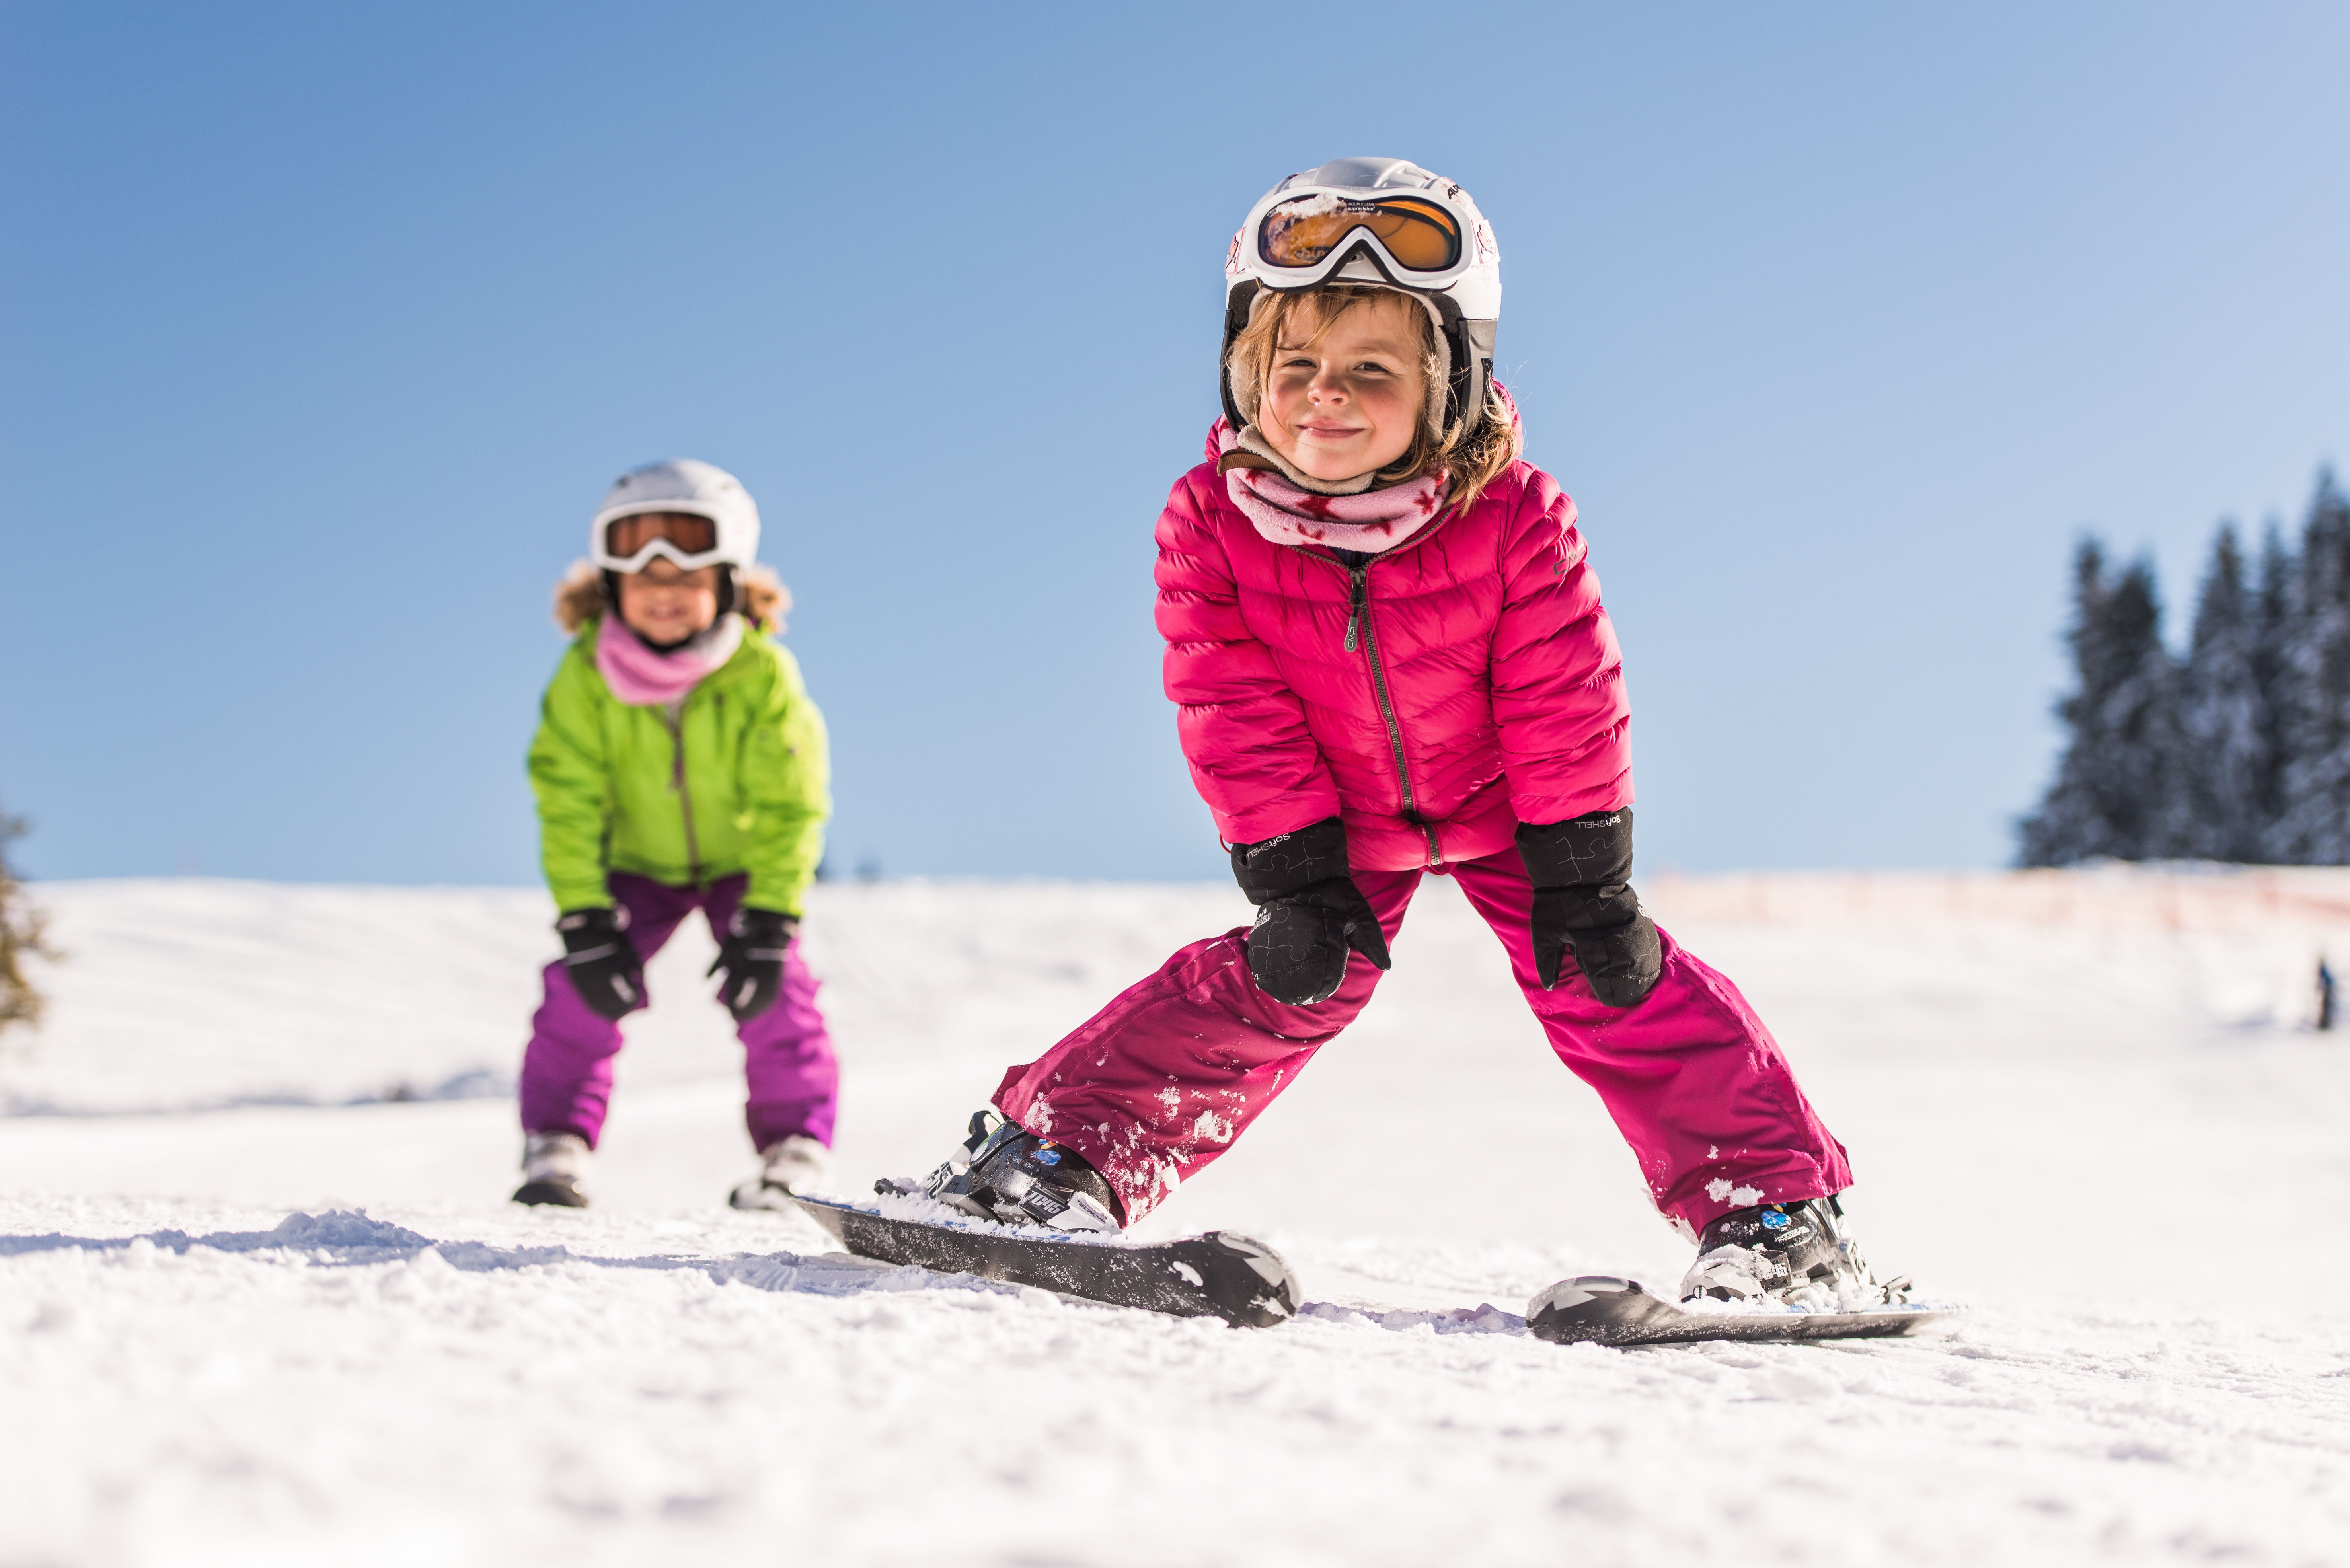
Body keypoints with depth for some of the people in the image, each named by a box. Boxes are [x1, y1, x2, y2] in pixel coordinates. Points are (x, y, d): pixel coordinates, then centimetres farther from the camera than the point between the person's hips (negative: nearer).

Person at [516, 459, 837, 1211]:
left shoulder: (763, 673, -27)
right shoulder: (585, 675, -25)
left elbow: (790, 807, -22)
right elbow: (568, 802, -20)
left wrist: (770, 921, -26)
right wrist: (584, 918, -26)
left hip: (743, 858, -1)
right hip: (637, 861, 1)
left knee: (772, 985, -15)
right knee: (585, 982, -13)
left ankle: (797, 1147, 0)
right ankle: (557, 1141, 3)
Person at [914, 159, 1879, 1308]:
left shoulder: (1513, 520, -27)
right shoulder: (1211, 522, -22)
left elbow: (1565, 707, -20)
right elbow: (1238, 715, -18)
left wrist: (1581, 874, -19)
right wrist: (1291, 876, -20)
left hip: (1502, 800, -1)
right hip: (1337, 811, 1)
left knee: (1602, 977, -11)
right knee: (1289, 984, -5)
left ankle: (1769, 1205, -4)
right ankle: (1056, 1151, 4)